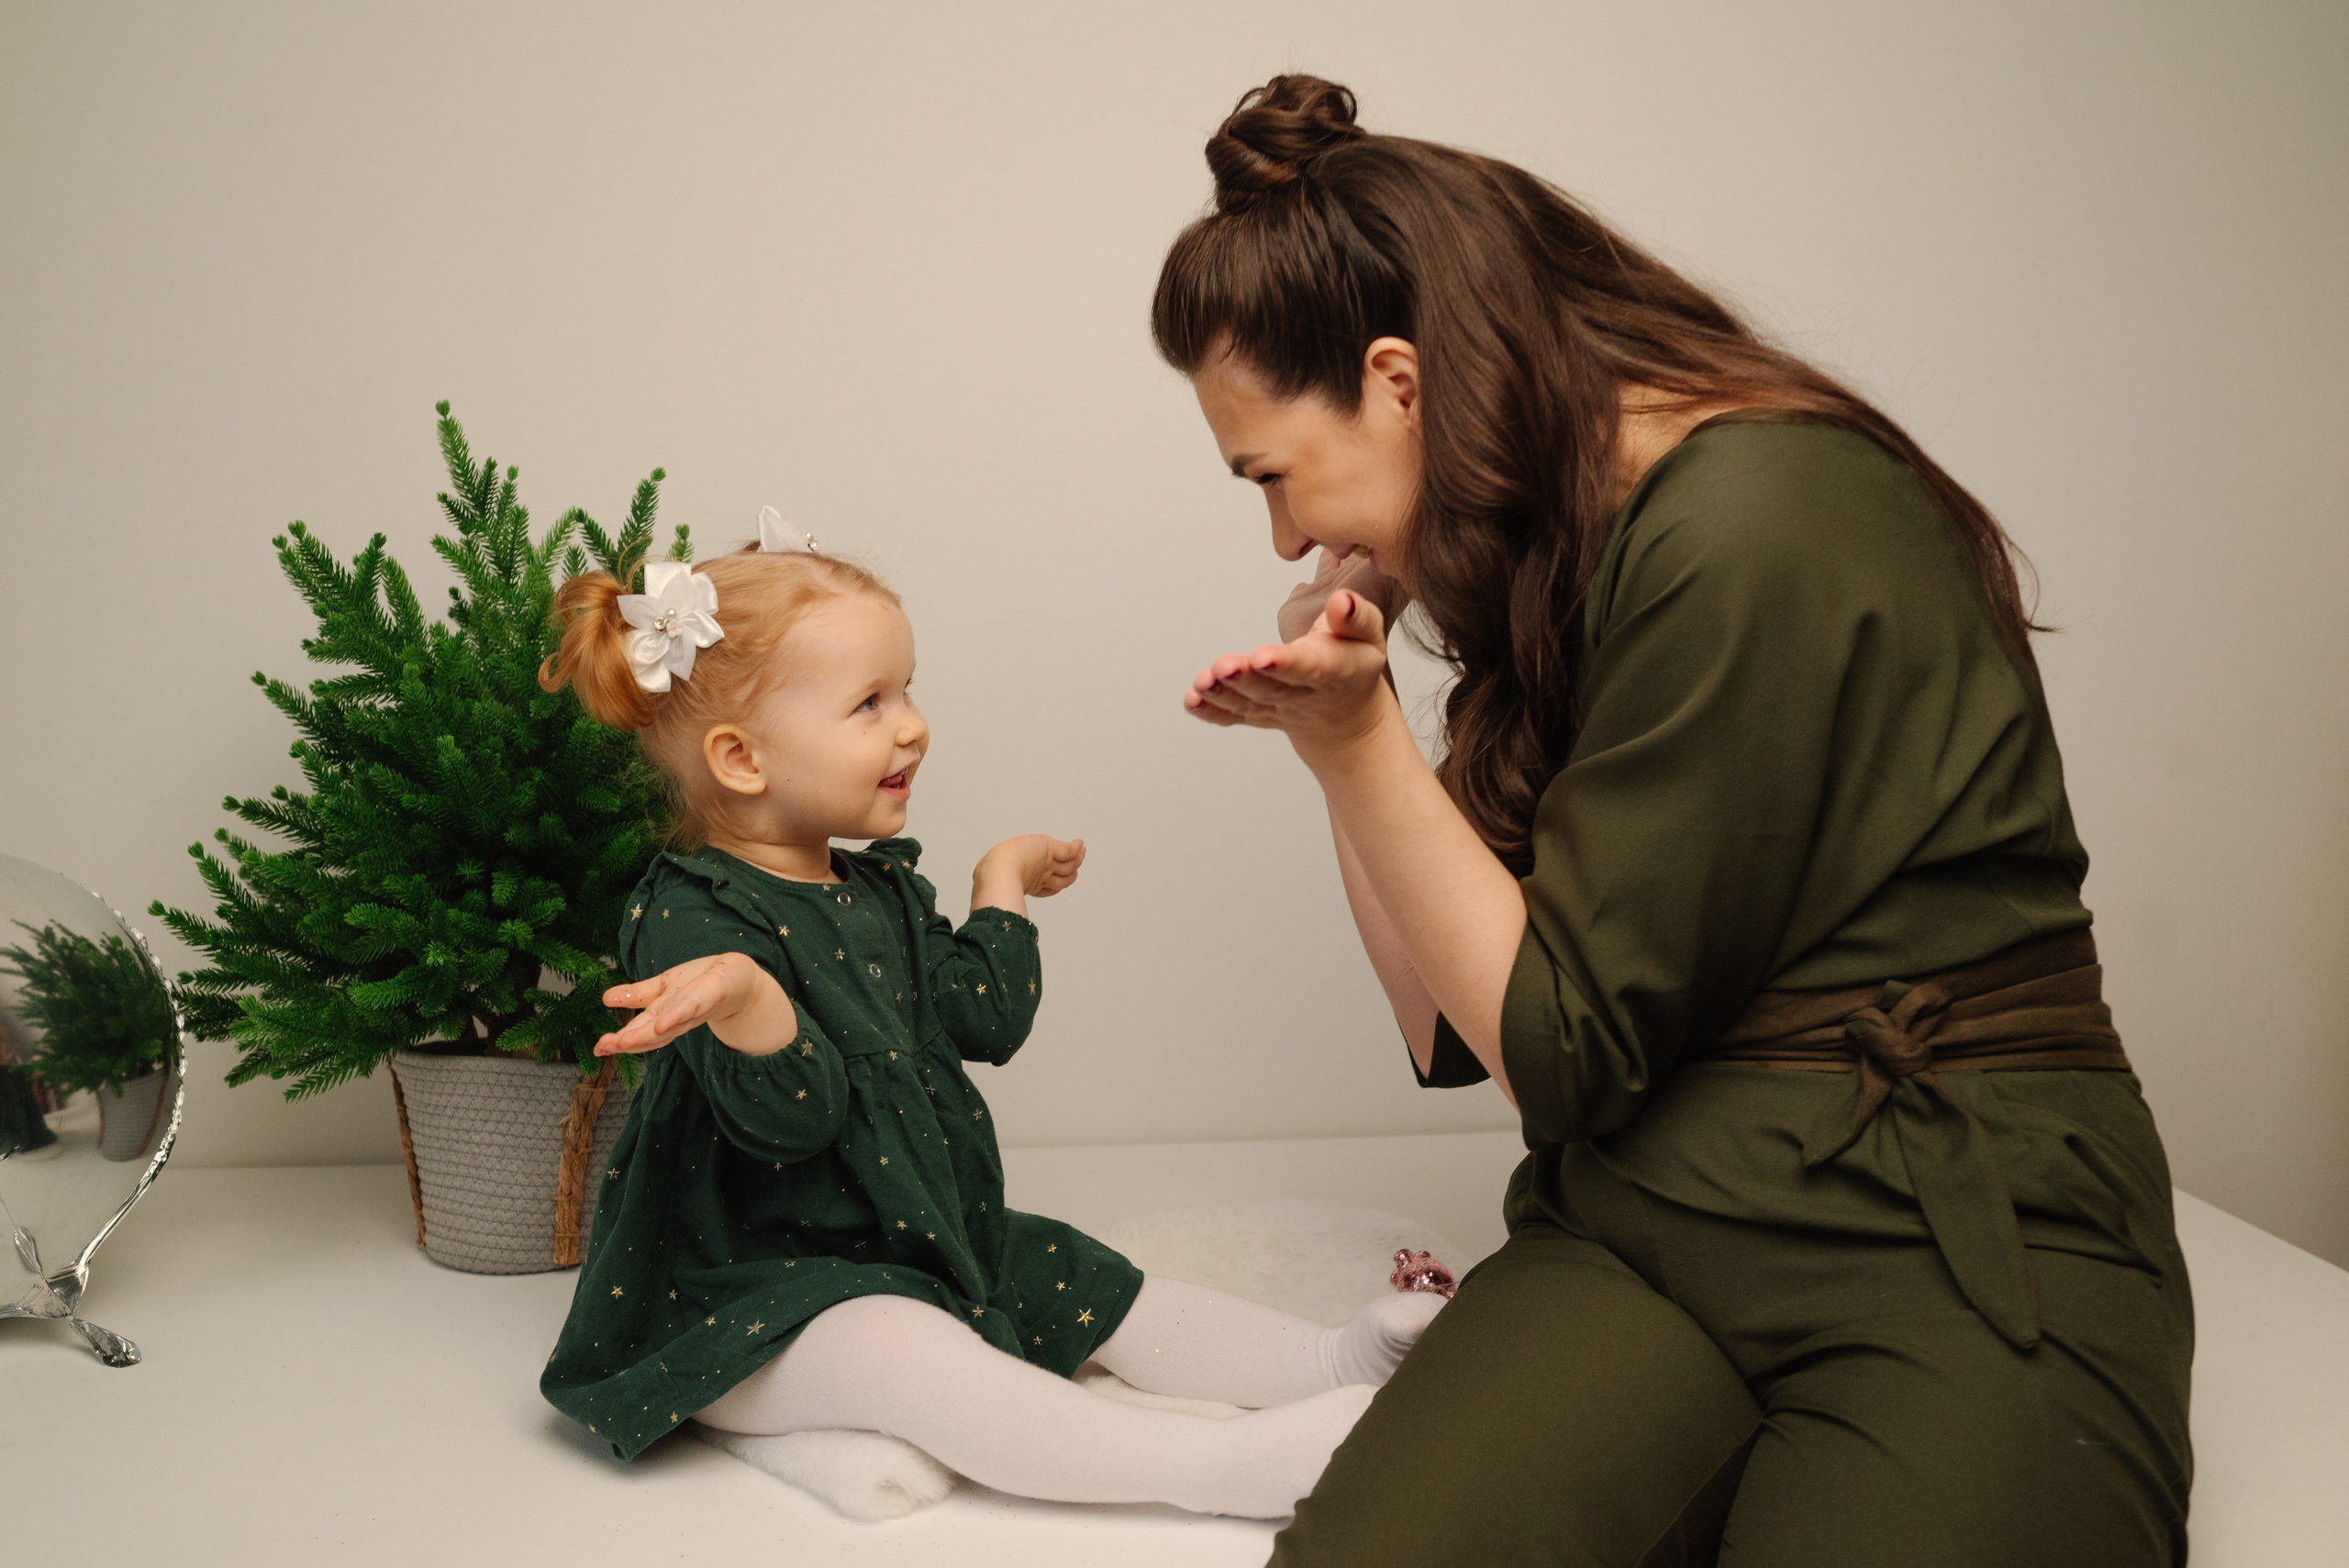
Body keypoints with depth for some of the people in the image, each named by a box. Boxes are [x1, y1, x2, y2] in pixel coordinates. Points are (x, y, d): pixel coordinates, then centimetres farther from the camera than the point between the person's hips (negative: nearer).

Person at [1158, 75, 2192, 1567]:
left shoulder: (1753, 522, -14)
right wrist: (1337, 730, 9)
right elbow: (1463, 1035, 15)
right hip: (1642, 1240, 6)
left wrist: (1359, 737, -9)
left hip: (1956, 1262, -5)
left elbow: (1566, 1043, -9)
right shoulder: (1579, 551, 13)